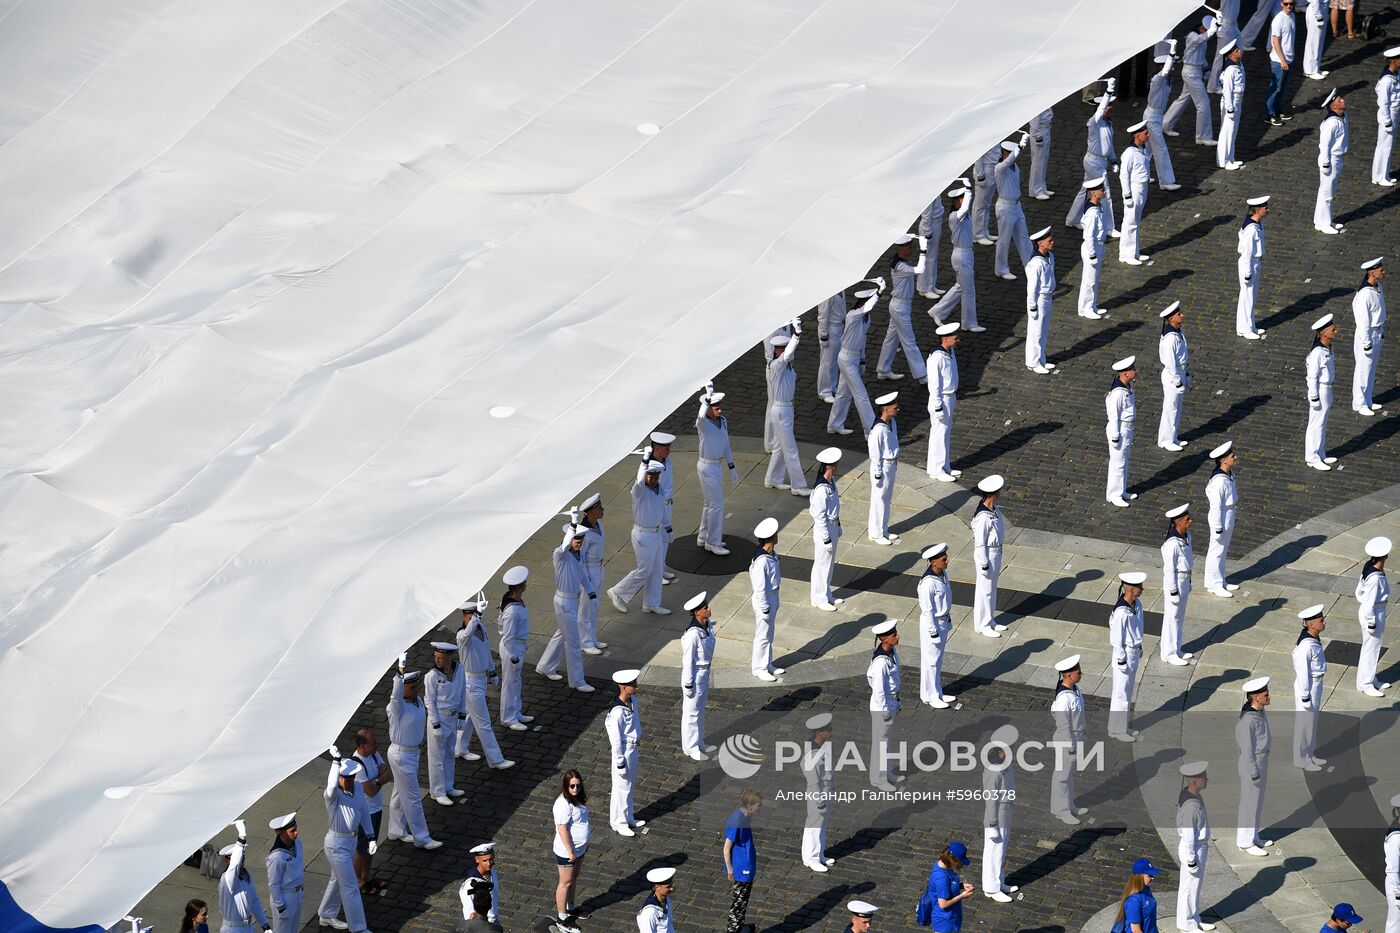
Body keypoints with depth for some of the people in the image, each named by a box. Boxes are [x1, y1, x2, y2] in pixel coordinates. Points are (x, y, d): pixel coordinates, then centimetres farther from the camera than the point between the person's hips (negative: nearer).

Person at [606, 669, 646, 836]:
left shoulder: (632, 699, -2)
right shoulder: (618, 711, -29)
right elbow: (615, 739, -23)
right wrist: (620, 763, -18)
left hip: (633, 748, 9)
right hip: (624, 750, -9)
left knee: (630, 785, 22)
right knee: (622, 787, 5)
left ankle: (628, 818, 37)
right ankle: (618, 823, 18)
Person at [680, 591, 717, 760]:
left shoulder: (707, 626, -3)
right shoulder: (692, 634, -28)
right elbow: (688, 660, -22)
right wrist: (688, 685, -16)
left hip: (704, 672, 9)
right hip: (694, 674, -9)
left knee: (700, 710, 22)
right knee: (692, 712, 8)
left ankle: (699, 744, 37)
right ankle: (691, 747, 22)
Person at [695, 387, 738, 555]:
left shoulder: (723, 421, 3)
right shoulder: (702, 423, -20)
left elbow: (726, 445, 13)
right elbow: (701, 416, -47)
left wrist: (732, 468, 14)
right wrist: (708, 396, -48)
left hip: (718, 466, 8)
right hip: (706, 467, -8)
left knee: (710, 503, 18)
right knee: (716, 505, -5)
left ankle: (703, 538, 31)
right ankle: (712, 542, 4)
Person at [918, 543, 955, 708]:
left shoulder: (943, 574, 0)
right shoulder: (928, 583, -28)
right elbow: (927, 610, -23)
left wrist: (948, 621, 20)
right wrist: (933, 633, -19)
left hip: (943, 621, 9)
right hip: (932, 623, -9)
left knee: (938, 660, 20)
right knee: (931, 661, 6)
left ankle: (937, 693, 33)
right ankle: (929, 696, 19)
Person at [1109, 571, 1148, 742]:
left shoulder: (1137, 604, -4)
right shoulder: (1121, 612, -30)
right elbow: (1116, 639, -22)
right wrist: (1121, 662, -16)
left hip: (1134, 652, 9)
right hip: (1125, 653, -9)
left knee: (1129, 690, 21)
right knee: (1121, 692, 6)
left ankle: (1125, 726, 36)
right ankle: (1117, 730, 20)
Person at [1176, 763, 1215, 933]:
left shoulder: (1192, 795, 1)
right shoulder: (1190, 806, -30)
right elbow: (1188, 835, -25)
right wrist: (1191, 860, -19)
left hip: (1199, 846, 10)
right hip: (1193, 849, -10)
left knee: (1196, 884, 22)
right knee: (1190, 887, 6)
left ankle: (1194, 919, 37)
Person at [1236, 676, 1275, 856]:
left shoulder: (1260, 712, 1)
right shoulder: (1249, 720, -28)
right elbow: (1247, 749, -23)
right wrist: (1254, 773, -19)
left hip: (1262, 759, 9)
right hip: (1252, 763, -9)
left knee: (1257, 800, 20)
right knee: (1250, 802, 4)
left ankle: (1253, 836, 34)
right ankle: (1245, 842, 16)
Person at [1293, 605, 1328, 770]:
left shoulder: (1315, 639, 1)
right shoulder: (1305, 646, -29)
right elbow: (1302, 672, -24)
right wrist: (1305, 697, -18)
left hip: (1316, 684, 10)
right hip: (1307, 686, -10)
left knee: (1313, 720, 21)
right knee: (1305, 722, 4)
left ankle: (1309, 755, 36)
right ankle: (1301, 759, 18)